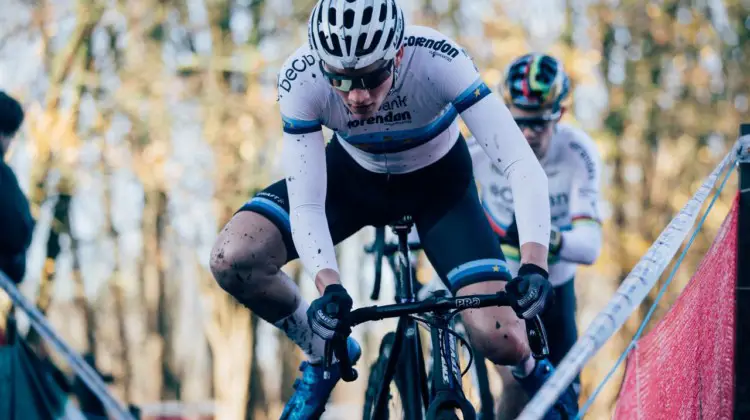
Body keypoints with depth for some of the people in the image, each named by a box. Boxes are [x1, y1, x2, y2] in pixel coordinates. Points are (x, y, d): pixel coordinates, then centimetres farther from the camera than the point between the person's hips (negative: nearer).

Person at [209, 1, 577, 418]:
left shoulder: (438, 61, -37)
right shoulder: (301, 78, -32)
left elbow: (524, 167, -39)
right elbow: (305, 204, -30)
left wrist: (534, 266, -53)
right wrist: (330, 286, -47)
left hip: (438, 181, -2)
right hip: (354, 175, 2)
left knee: (500, 340, -20)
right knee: (233, 258, -22)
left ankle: (534, 369, 20)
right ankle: (325, 352, 6)